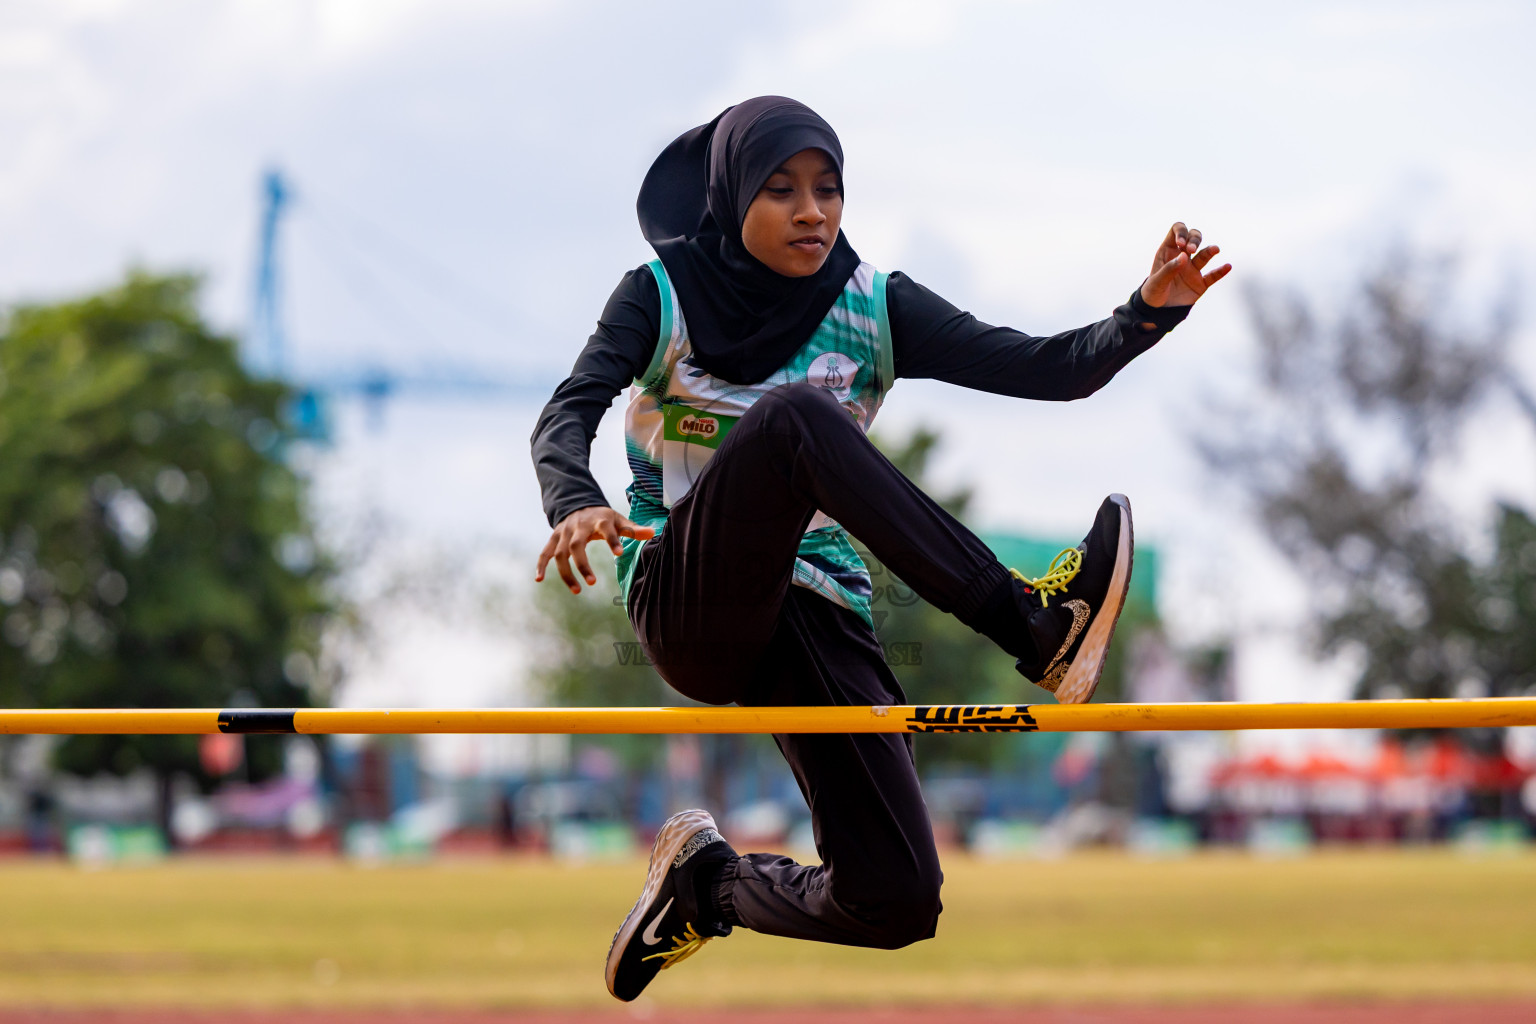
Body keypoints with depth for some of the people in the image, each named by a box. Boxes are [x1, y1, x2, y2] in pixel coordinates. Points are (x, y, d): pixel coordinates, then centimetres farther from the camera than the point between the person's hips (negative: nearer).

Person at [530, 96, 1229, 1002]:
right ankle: (1029, 623, -41)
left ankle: (712, 883, 21)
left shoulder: (874, 310, 6)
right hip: (687, 603, -3)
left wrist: (1148, 314, -23)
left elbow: (1054, 370, -3)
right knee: (794, 414, -33)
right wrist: (576, 504, -36)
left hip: (816, 616, 4)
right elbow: (566, 416, -13)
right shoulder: (663, 297, 1)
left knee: (898, 905, -13)